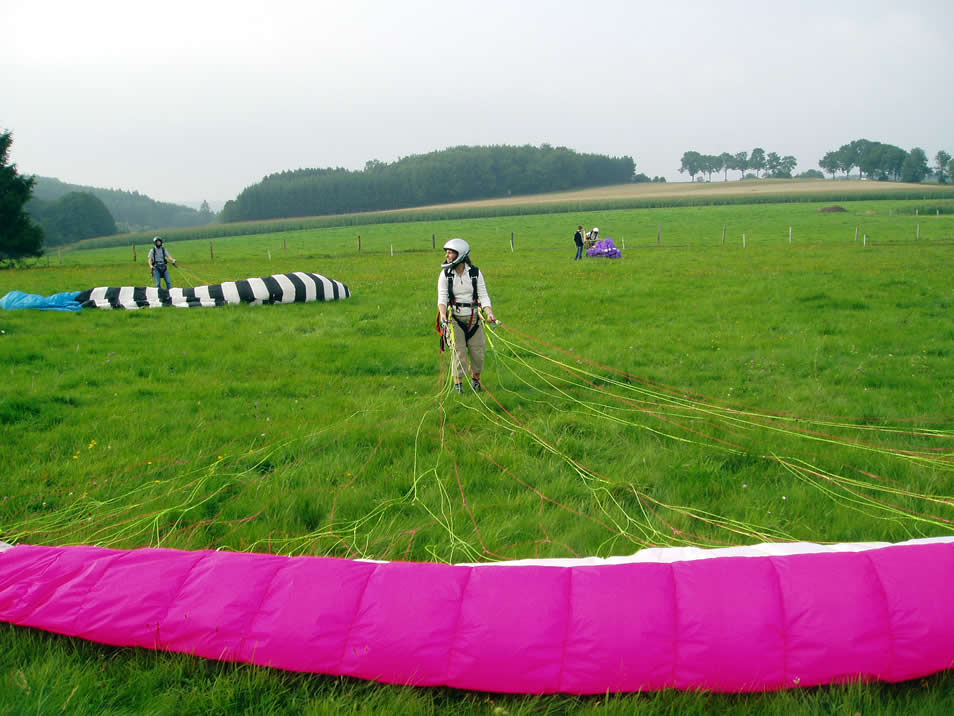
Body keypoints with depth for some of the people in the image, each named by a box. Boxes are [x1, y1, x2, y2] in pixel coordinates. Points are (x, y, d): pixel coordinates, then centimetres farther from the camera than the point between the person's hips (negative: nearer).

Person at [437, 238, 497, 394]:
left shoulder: (475, 273, -2)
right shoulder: (445, 274, -2)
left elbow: (483, 296, -4)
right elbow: (442, 298, -8)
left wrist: (490, 314, -19)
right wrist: (443, 315, -25)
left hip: (474, 317, 1)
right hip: (454, 318, -1)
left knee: (478, 350, 3)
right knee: (458, 350, -6)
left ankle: (476, 378, 26)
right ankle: (458, 383, 7)